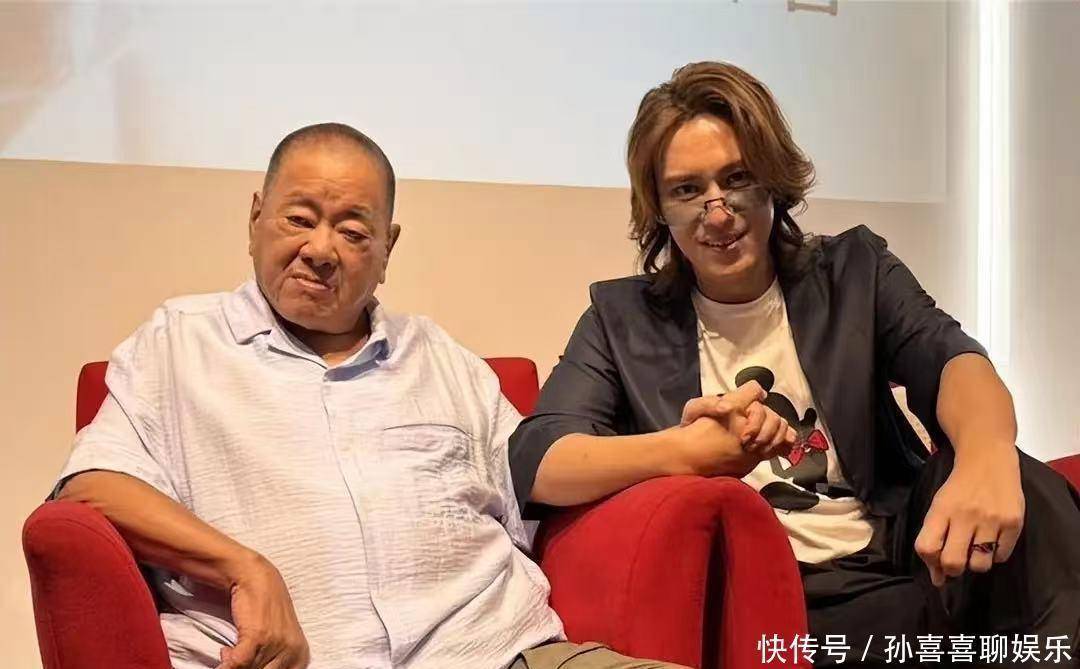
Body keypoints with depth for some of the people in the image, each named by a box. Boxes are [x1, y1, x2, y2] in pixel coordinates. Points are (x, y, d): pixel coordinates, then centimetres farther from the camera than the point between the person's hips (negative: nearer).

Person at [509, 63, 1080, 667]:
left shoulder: (855, 271, 10)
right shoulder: (625, 319, 6)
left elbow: (952, 359, -10)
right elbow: (535, 462, -7)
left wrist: (988, 455, -35)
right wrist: (688, 450, -27)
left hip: (904, 566, 3)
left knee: (1015, 484, -28)